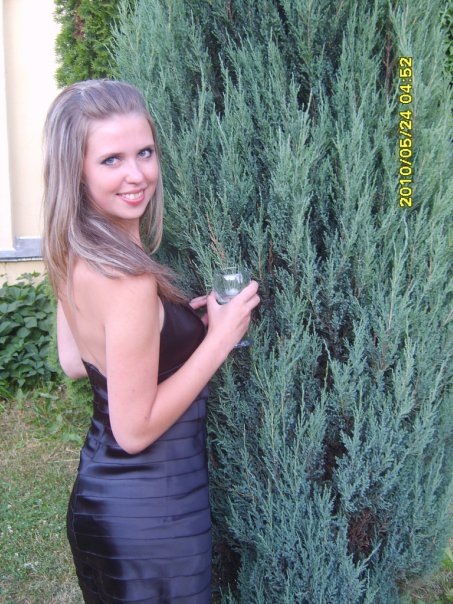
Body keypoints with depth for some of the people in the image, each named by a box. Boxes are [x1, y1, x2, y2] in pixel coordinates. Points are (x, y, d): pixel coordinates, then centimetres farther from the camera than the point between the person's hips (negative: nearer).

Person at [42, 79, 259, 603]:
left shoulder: (74, 255, -3)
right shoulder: (128, 280, -29)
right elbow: (135, 430, -24)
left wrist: (174, 320, 3)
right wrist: (219, 338, -20)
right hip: (149, 513, -8)